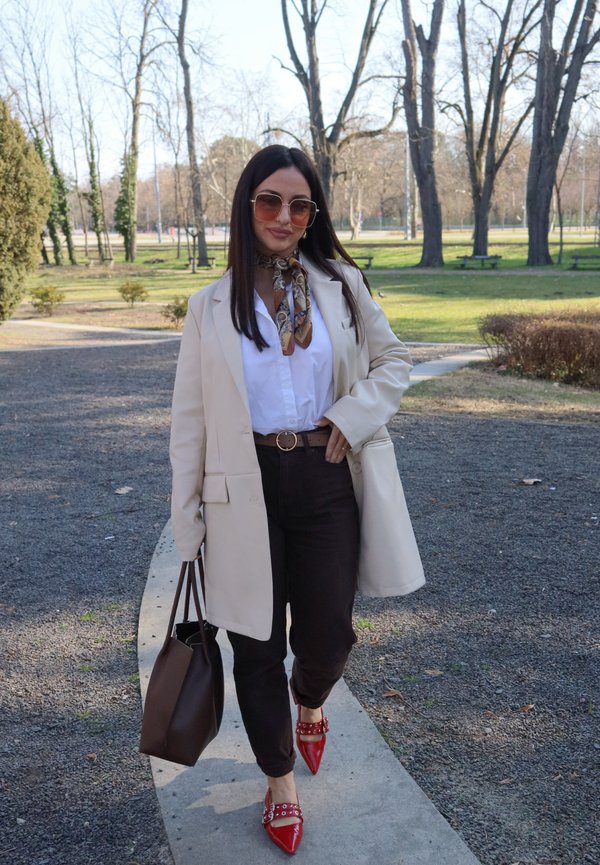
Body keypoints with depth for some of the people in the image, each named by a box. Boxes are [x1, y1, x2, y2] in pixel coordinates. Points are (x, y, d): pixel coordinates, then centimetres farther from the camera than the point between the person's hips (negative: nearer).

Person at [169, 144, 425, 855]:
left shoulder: (342, 286, 4)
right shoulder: (212, 307, 1)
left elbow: (393, 361, 12)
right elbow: (190, 419, 3)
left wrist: (350, 419, -7)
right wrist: (188, 517, 1)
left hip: (326, 483, 1)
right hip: (245, 492, 0)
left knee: (327, 634, 3)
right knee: (258, 644, 9)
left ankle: (310, 702, 43)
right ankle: (280, 778, 34)